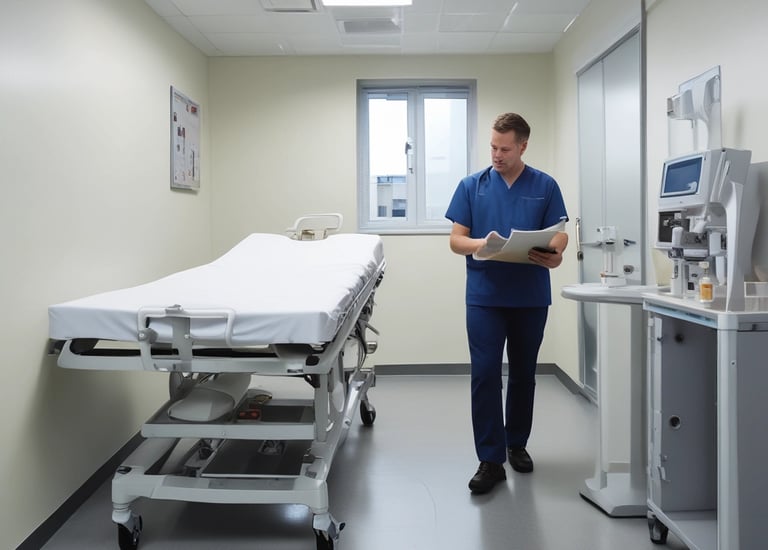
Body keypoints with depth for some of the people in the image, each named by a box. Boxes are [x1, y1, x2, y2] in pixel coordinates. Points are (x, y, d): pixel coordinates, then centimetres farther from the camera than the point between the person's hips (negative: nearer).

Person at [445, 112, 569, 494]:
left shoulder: (545, 186, 4)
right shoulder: (472, 186, 4)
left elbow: (560, 235, 2)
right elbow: (456, 239, 1)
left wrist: (554, 254, -22)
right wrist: (479, 244, -21)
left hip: (531, 297, 1)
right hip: (484, 295, -1)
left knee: (523, 375, 13)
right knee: (484, 375, -7)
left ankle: (516, 444, 31)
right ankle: (491, 460, 0)